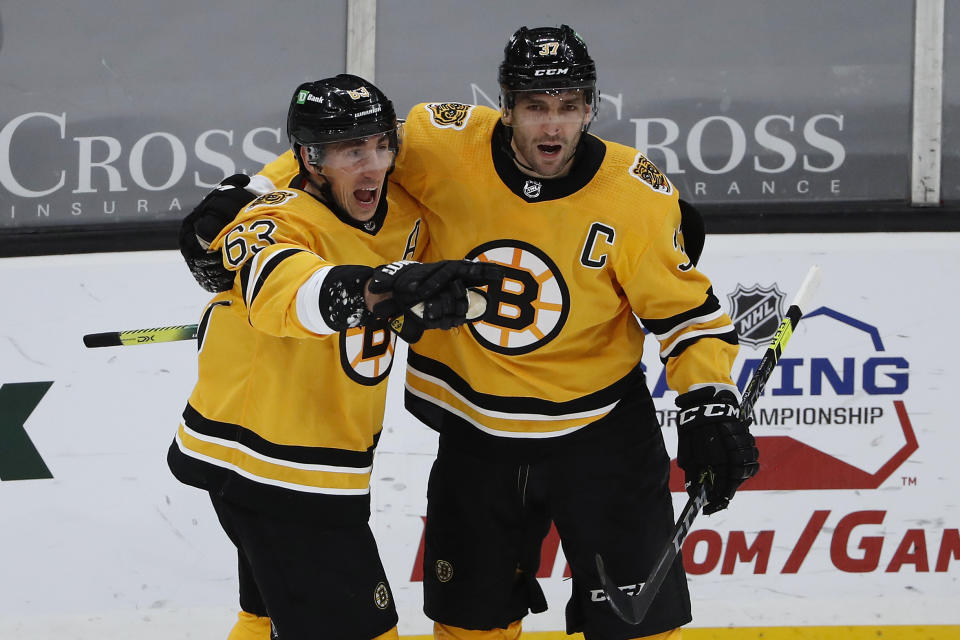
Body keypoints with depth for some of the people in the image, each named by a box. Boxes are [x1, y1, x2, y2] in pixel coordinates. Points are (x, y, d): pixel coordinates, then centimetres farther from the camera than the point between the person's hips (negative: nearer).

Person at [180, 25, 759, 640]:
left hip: (600, 431, -2)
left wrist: (710, 403, -18)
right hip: (474, 432, 2)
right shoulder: (443, 145, -16)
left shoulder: (637, 195, -16)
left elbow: (686, 308, -8)